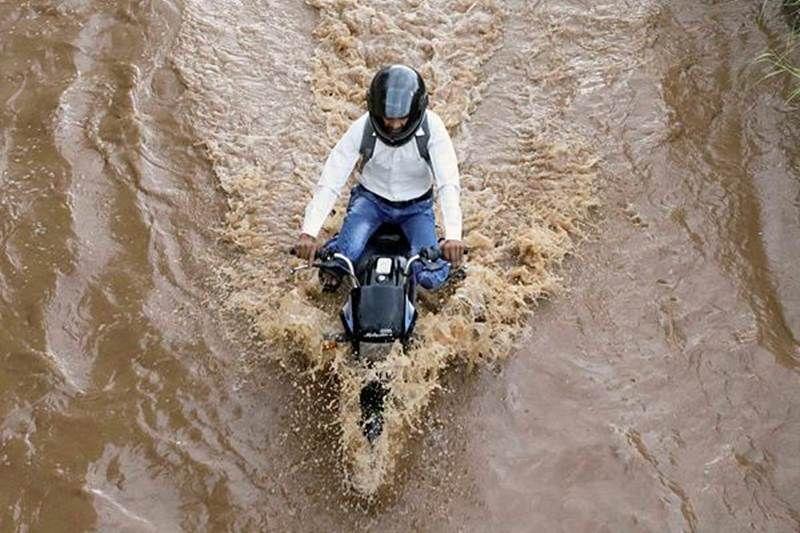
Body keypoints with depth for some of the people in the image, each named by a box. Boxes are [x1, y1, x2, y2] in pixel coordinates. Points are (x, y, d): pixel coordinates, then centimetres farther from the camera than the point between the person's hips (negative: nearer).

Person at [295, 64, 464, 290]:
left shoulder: (432, 128, -24)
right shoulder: (362, 129, -22)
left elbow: (448, 183, -31)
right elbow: (330, 182, -25)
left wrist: (453, 236, -46)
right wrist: (308, 232, -37)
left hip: (416, 206, 0)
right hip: (371, 199, 0)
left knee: (431, 278, -19)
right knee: (346, 254, -27)